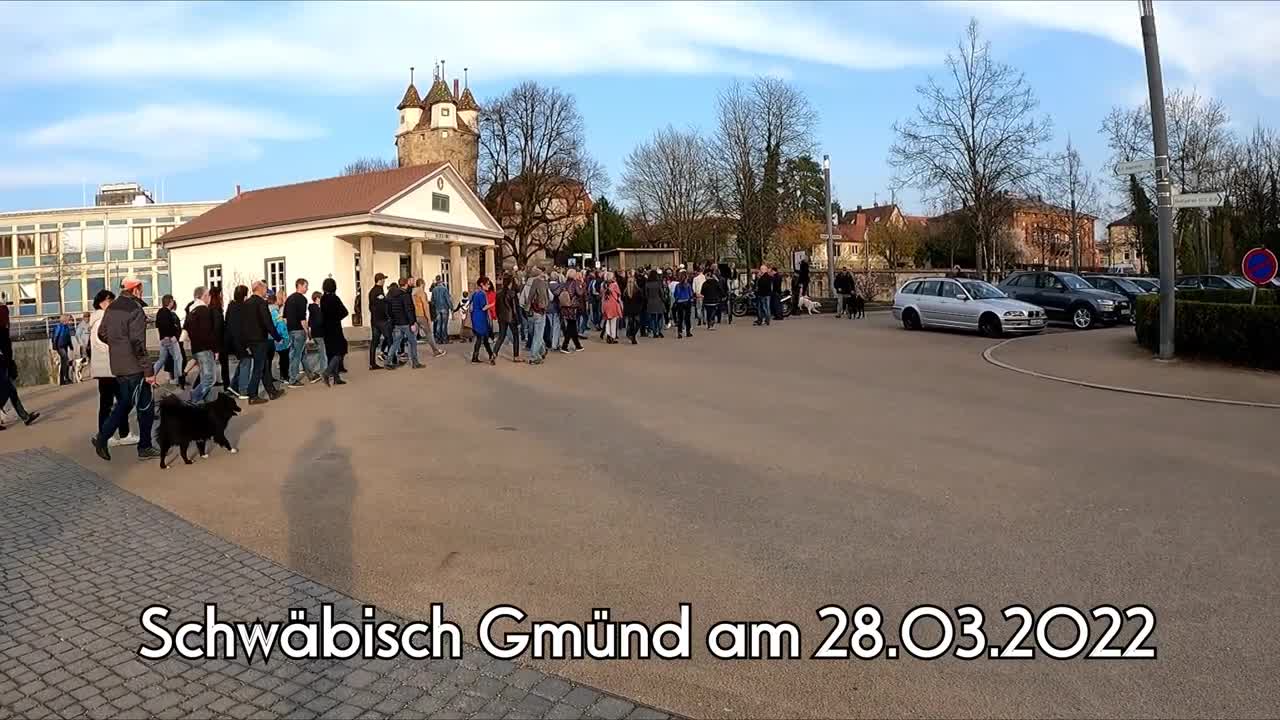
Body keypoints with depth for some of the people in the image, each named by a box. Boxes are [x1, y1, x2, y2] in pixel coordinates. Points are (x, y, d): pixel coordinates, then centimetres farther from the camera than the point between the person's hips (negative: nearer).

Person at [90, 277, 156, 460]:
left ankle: (102, 436, 10)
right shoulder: (135, 310, -18)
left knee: (124, 403, 20)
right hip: (134, 367, -8)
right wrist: (149, 371, -19)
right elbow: (138, 343, -22)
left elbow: (101, 333, 18)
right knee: (146, 407, 3)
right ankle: (145, 448, 9)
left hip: (117, 366, 8)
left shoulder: (111, 307, 9)